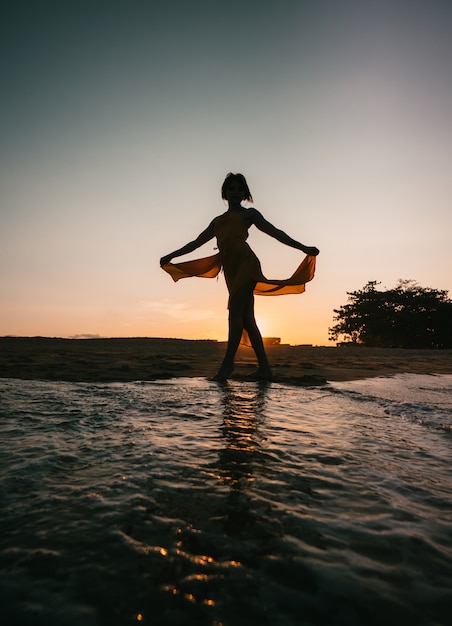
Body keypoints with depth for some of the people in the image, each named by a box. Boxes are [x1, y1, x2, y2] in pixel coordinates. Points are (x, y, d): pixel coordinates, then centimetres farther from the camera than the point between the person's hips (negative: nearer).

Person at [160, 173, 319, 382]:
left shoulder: (249, 214, 15)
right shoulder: (218, 221, 29)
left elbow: (275, 232, 8)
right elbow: (197, 242, 31)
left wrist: (303, 247, -1)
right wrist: (171, 256, 29)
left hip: (245, 262, -6)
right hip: (231, 269, 6)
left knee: (235, 312, -17)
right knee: (246, 318, -1)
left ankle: (227, 363, -19)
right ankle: (264, 368, -1)